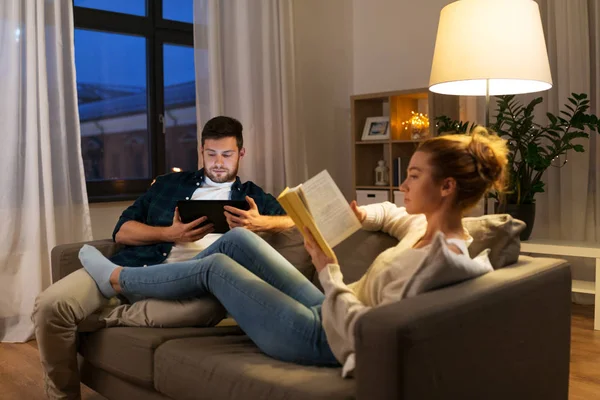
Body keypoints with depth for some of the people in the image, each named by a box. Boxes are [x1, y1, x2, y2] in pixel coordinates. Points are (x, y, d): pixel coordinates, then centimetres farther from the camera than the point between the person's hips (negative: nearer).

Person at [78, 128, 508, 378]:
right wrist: (362, 214, 5)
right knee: (237, 239, 10)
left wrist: (328, 268, -25)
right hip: (326, 313, 9)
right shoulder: (430, 225, 1)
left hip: (323, 339, -9)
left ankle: (116, 278, 26)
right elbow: (392, 215, 25)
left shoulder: (437, 258, -27)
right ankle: (152, 281, 30)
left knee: (214, 267, 2)